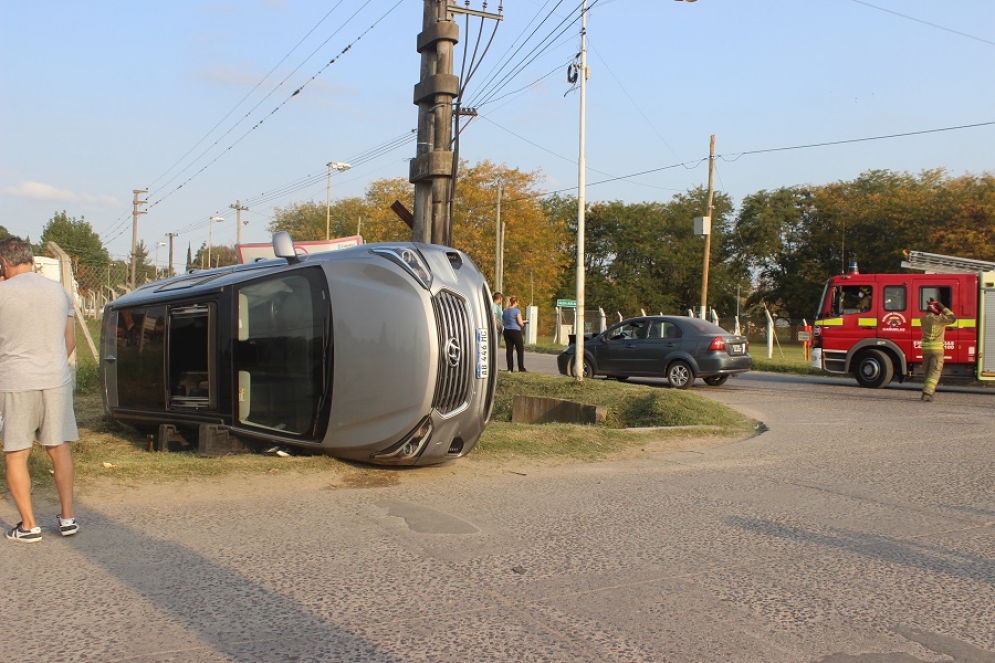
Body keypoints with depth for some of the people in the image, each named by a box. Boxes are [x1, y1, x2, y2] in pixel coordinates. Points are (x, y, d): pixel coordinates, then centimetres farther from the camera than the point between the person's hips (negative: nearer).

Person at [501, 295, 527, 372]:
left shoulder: (505, 311, 11)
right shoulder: (517, 311, -10)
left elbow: (503, 323, 16)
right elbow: (520, 322, -12)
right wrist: (523, 325, 8)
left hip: (507, 331, 6)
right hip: (515, 331, -6)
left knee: (509, 350, 6)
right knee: (520, 350, 1)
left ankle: (510, 368, 5)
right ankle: (521, 368, -1)